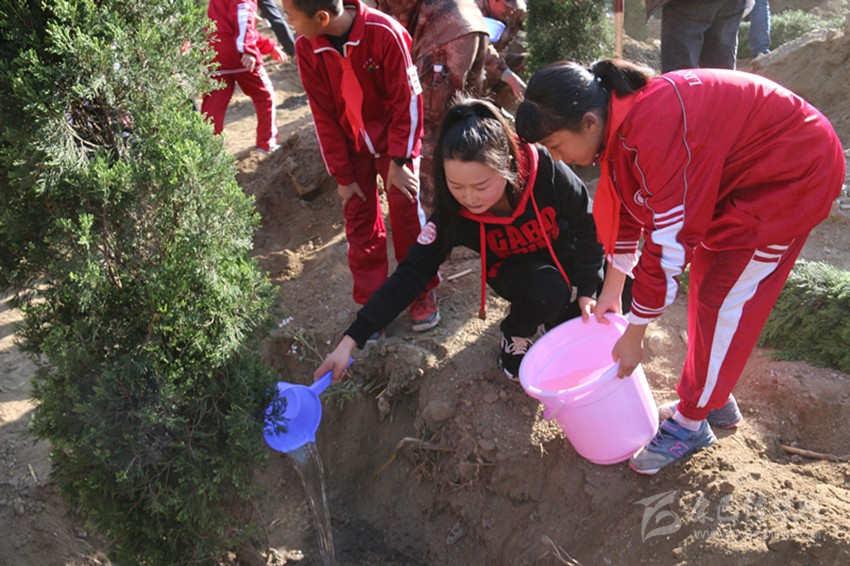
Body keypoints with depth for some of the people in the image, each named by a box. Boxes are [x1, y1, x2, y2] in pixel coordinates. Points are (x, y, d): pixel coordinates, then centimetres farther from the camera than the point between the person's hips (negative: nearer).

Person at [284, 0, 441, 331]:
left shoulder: (385, 32, -26)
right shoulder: (306, 47, -14)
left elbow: (407, 99, -18)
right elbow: (323, 115, -6)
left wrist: (399, 161, -16)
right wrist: (342, 176, -4)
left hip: (395, 137, -3)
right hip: (350, 143, 3)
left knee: (406, 212, -7)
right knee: (359, 220, 2)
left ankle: (422, 292, 13)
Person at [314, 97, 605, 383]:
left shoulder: (546, 170, -33)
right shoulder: (453, 212, -29)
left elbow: (589, 225, -17)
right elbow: (410, 274, -26)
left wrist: (587, 290, -19)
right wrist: (350, 341, -30)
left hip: (567, 254, 2)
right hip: (517, 269, -1)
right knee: (549, 291, -32)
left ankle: (560, 314, 14)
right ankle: (515, 334, -1)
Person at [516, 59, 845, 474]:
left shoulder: (655, 131, -35)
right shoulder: (618, 120, -7)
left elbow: (668, 246, -32)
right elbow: (627, 213, 4)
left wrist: (632, 338, -21)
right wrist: (610, 294, 10)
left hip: (793, 171, -9)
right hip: (742, 173, 9)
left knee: (723, 297, -6)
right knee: (707, 281, 14)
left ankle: (691, 422, 10)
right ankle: (715, 399, 30)